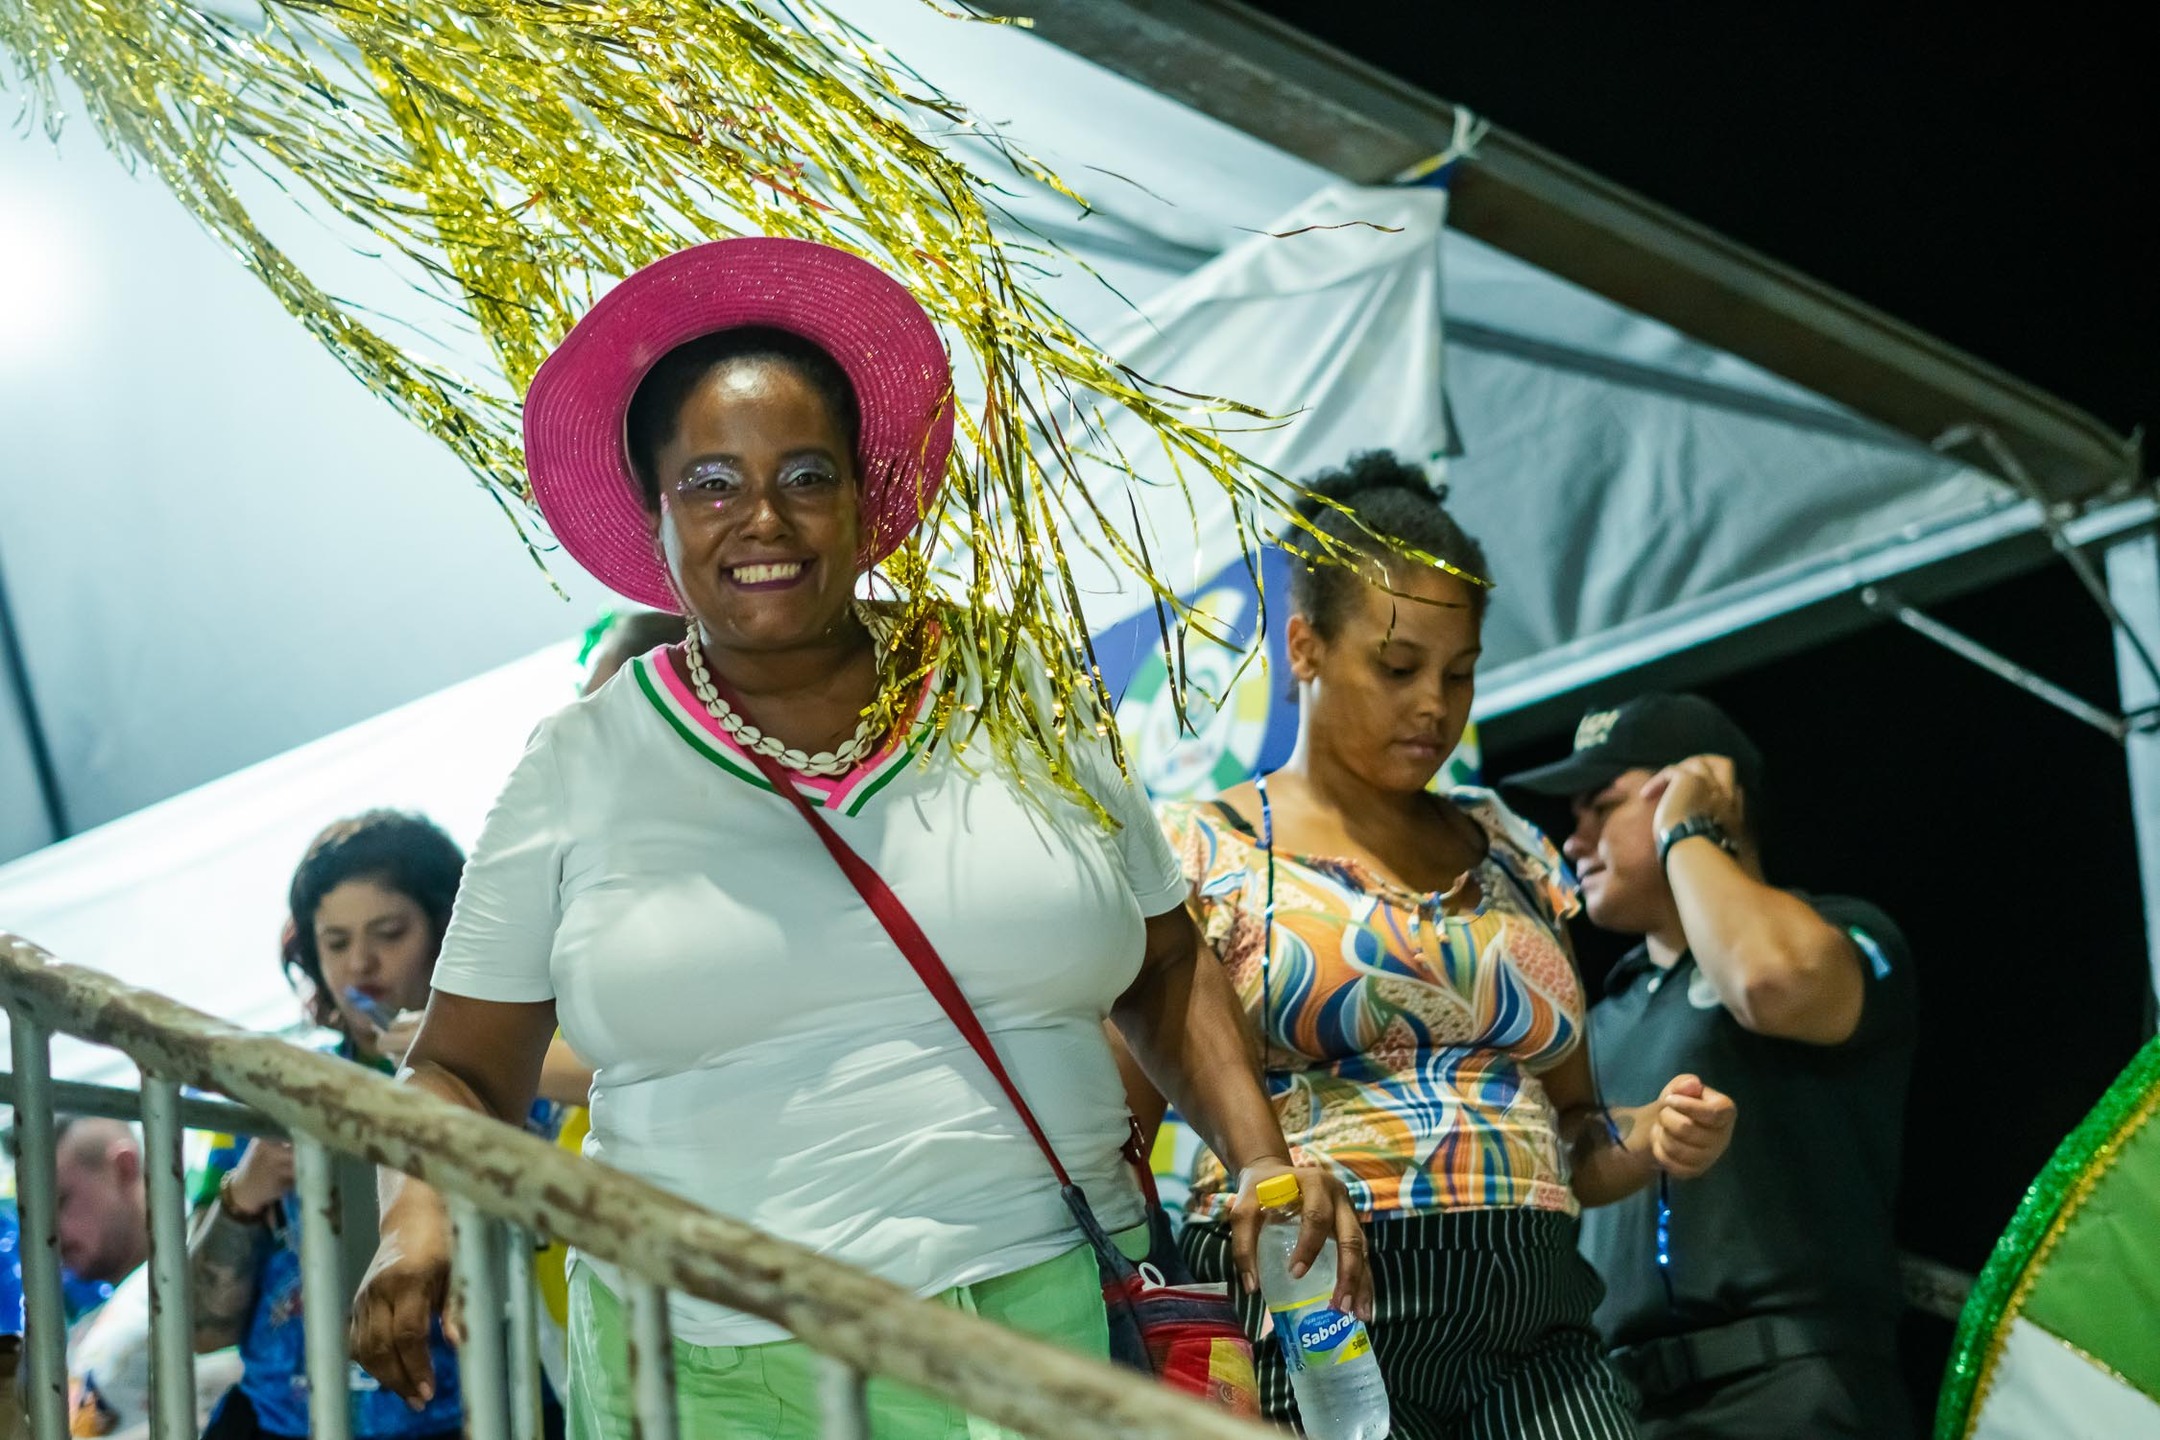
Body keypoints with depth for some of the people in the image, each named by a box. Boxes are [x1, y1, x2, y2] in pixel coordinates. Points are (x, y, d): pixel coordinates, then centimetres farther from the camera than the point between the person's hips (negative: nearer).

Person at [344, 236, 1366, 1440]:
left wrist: (1262, 1158, -1)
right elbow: (463, 1071, 6)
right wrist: (419, 1217, -13)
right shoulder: (580, 771, 2)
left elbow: (1164, 972, 13)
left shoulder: (1014, 697, 5)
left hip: (1052, 1327, 1)